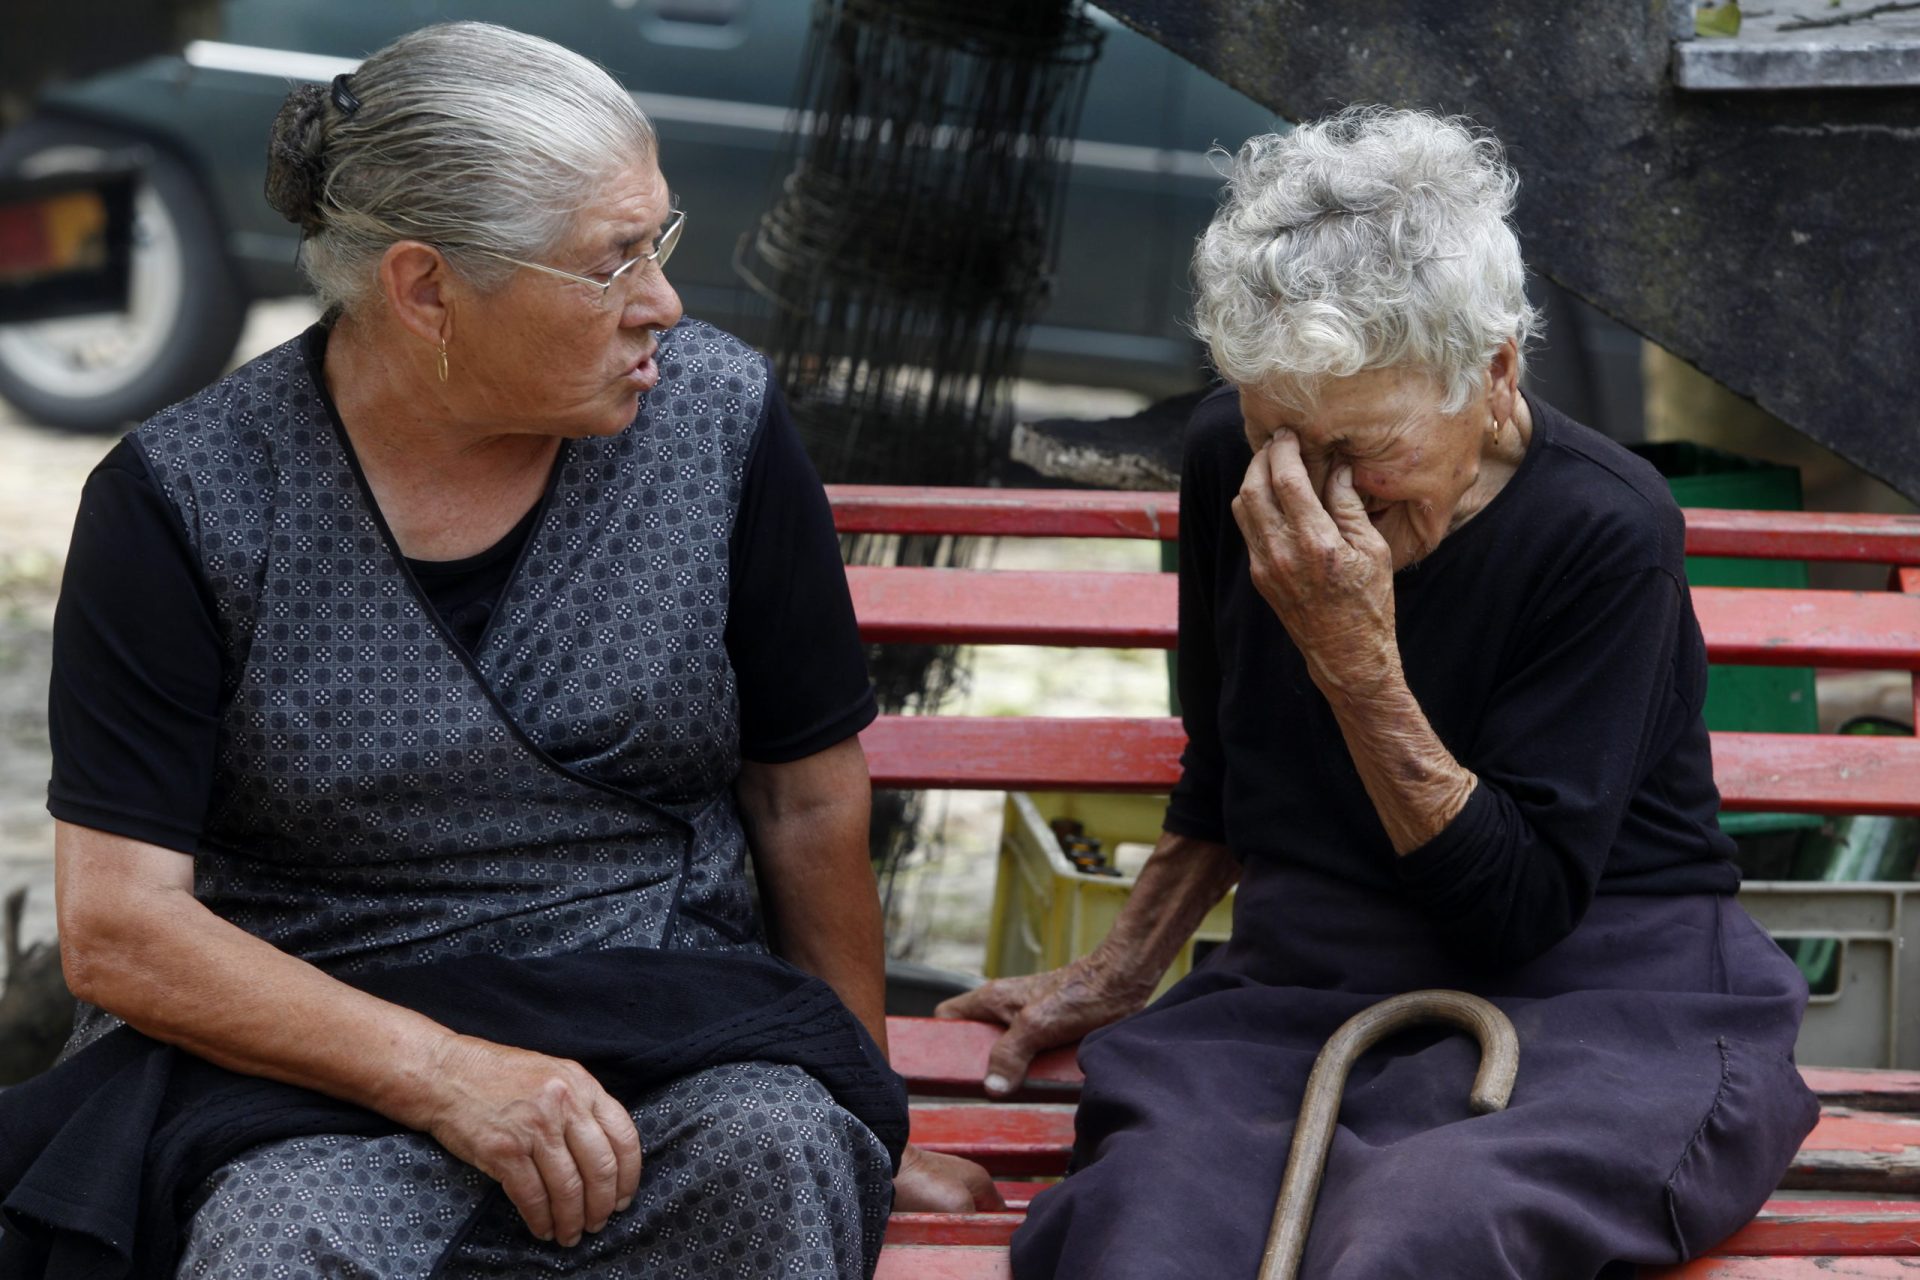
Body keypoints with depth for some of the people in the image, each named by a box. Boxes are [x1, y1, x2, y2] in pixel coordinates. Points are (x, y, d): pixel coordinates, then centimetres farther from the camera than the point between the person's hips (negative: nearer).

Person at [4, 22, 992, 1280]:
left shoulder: (720, 417, 0)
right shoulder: (185, 502, -7)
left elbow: (810, 802, 10)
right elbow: (117, 930, -10)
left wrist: (864, 1105, 19)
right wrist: (443, 1074, -21)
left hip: (667, 1037, 3)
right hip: (308, 1058, -2)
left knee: (782, 1149, -31)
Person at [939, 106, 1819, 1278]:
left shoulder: (1603, 531, -15)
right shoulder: (1231, 463, 2)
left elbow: (1521, 910, -17)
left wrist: (1356, 662, -24)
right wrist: (1119, 974, 29)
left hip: (1595, 1001, -4)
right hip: (1300, 991, 4)